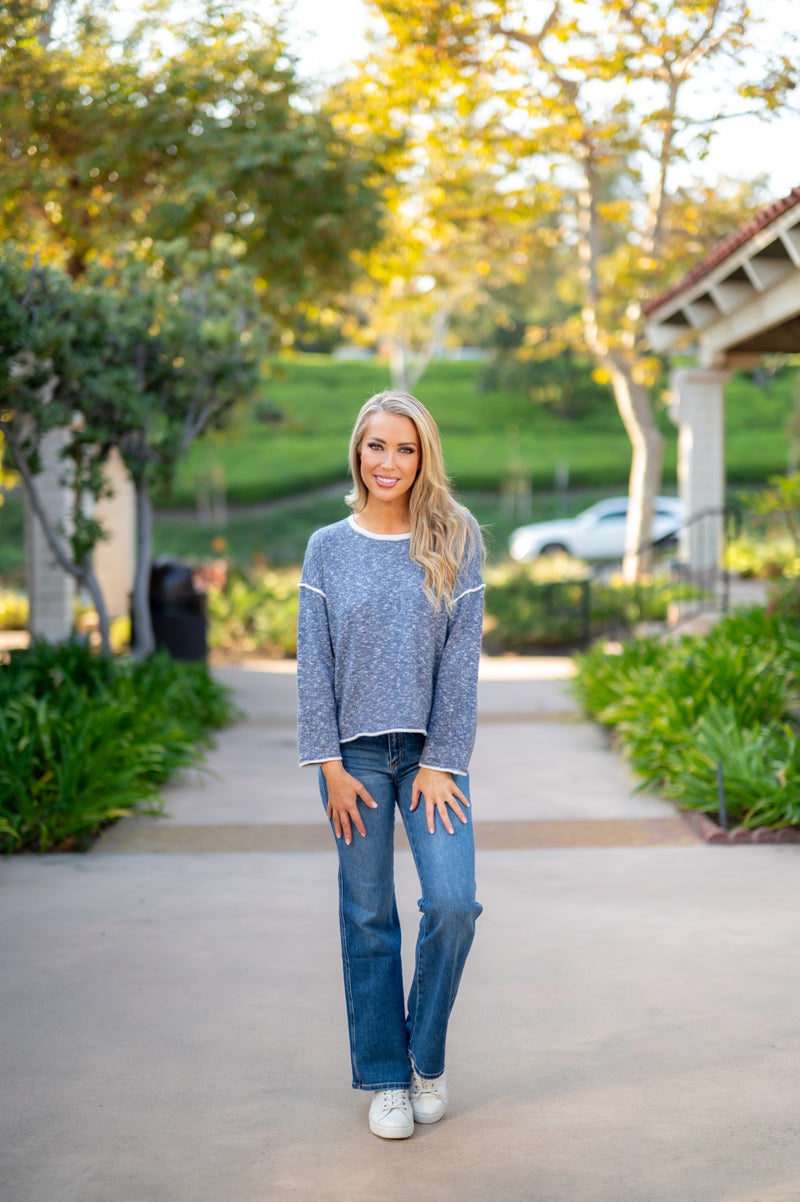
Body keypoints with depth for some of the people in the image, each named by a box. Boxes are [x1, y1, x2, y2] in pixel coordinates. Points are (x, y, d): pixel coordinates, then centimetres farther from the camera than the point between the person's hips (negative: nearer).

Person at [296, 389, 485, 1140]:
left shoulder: (455, 542, 1)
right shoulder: (328, 548, 3)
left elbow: (461, 658, -3)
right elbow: (313, 664, 1)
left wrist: (441, 763, -8)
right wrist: (331, 767, -6)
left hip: (431, 751, 0)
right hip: (356, 753, 1)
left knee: (452, 903, -9)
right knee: (367, 917, 5)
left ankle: (427, 1060, 13)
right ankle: (385, 1077, 17)